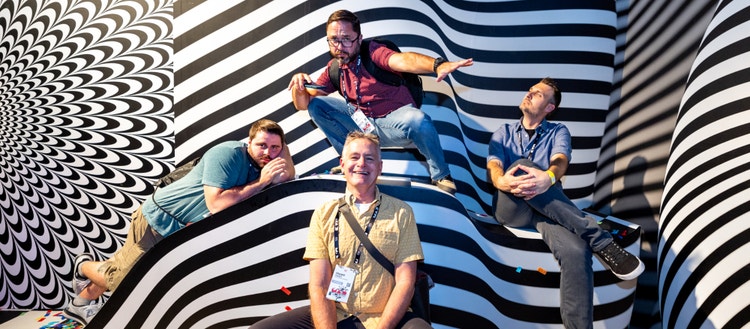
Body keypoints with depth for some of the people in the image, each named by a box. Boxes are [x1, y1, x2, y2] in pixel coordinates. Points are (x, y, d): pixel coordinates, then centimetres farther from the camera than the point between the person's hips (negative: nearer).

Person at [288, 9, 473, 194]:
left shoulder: (371, 51, -14)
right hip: (362, 122, 5)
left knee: (418, 121, -39)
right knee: (316, 105, -6)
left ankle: (441, 176, -11)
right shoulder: (333, 69, 3)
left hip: (394, 119, -5)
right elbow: (302, 104, 2)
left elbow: (402, 60, -36)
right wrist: (299, 87, -22)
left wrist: (438, 65, -57)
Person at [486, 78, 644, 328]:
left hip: (547, 208, 0)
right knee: (521, 165, -36)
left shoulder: (558, 131, 18)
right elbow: (493, 167, 1)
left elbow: (560, 161, -6)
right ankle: (600, 240, -32)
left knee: (576, 251, -35)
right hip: (510, 207, 0)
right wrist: (501, 181, -27)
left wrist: (548, 177, -34)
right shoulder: (504, 133, 21)